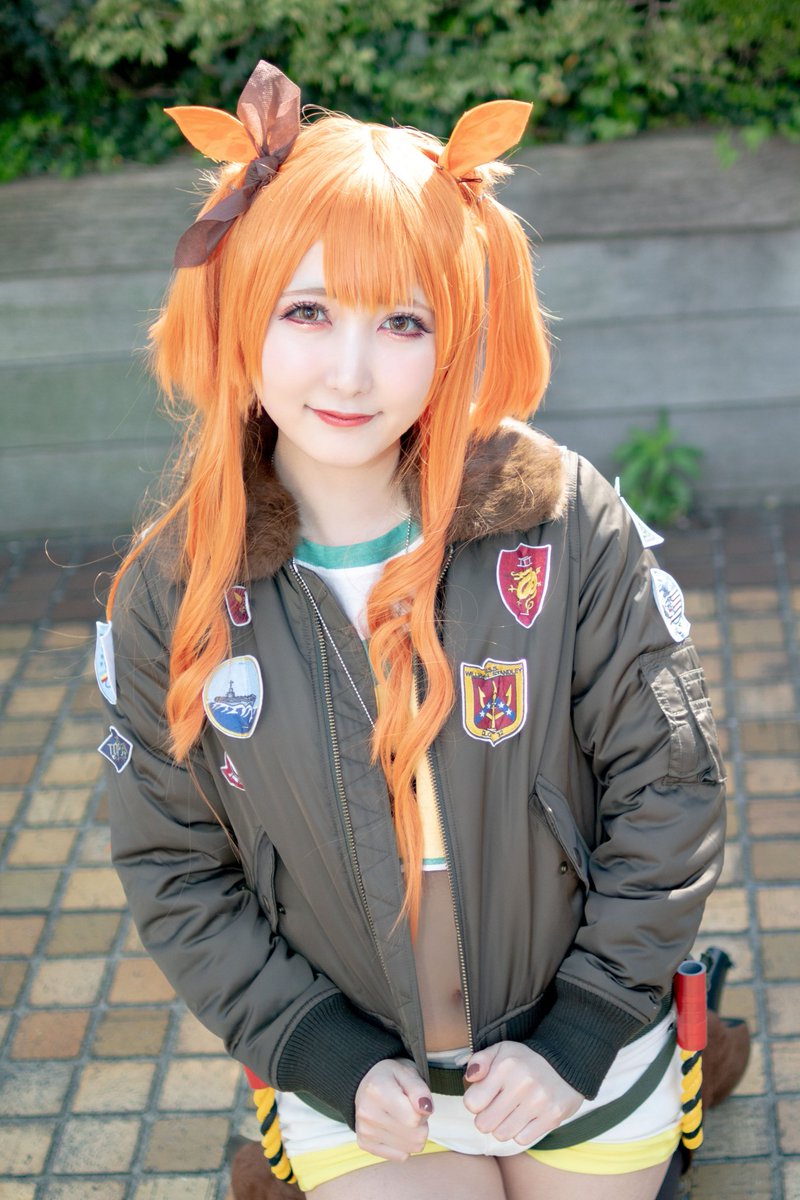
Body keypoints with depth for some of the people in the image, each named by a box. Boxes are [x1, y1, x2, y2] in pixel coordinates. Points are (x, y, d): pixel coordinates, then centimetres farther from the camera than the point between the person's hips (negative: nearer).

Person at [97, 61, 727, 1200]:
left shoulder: (566, 525, -18)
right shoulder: (170, 597, -13)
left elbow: (670, 788, -11)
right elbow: (173, 873, -4)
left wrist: (580, 1040, -13)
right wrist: (332, 1062, -11)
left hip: (587, 1069, 0)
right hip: (357, 1093, 1)